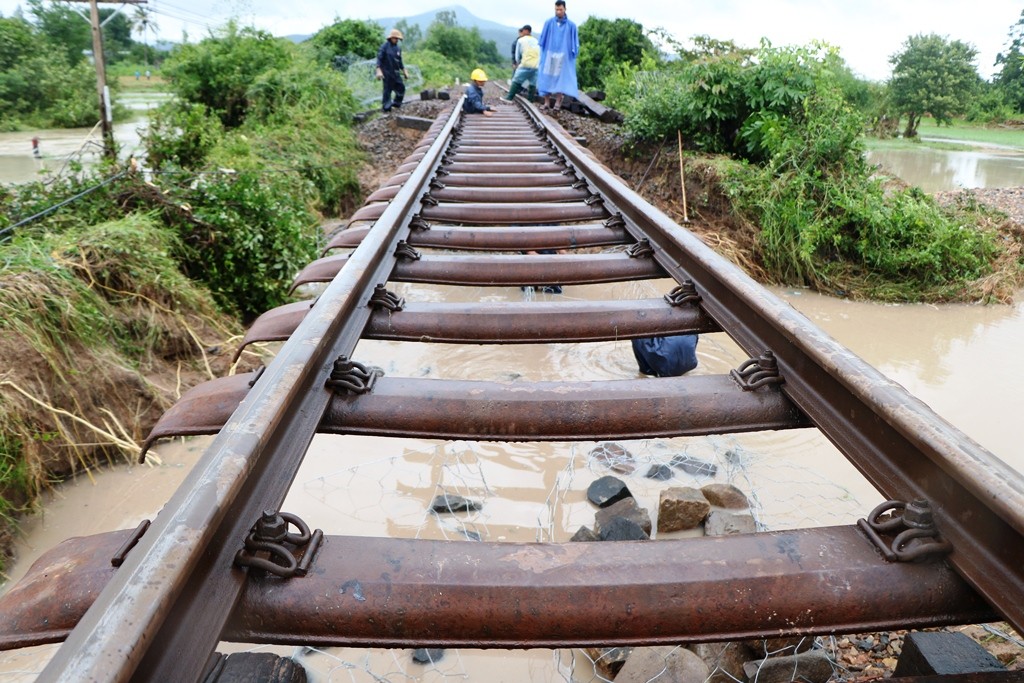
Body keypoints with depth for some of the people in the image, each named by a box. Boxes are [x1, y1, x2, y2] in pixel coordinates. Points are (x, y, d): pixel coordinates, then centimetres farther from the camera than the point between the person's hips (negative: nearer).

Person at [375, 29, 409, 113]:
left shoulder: (398, 48, 11)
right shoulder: (385, 46, -8)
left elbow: (400, 61, 21)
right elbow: (379, 59, -13)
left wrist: (404, 71, 19)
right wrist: (379, 71, -23)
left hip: (396, 73, 7)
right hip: (387, 73, -7)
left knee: (401, 87, 5)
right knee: (387, 89, -4)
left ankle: (397, 103, 21)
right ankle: (386, 107, 5)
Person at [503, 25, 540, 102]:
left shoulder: (521, 40, 8)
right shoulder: (536, 41, 19)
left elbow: (517, 55, 14)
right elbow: (540, 54, 18)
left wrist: (518, 63, 30)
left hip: (526, 64, -4)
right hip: (536, 66, 4)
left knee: (516, 81, 4)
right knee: (533, 84, 7)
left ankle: (509, 97, 4)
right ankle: (530, 99, 6)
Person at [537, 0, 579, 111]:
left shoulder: (571, 25, 0)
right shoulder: (548, 23, 2)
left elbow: (575, 42, 5)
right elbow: (542, 39, 7)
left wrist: (573, 55, -3)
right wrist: (542, 53, 1)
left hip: (563, 56, -1)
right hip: (549, 55, 1)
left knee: (561, 77, -3)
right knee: (547, 77, -1)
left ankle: (558, 102, 0)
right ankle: (547, 102, 4)